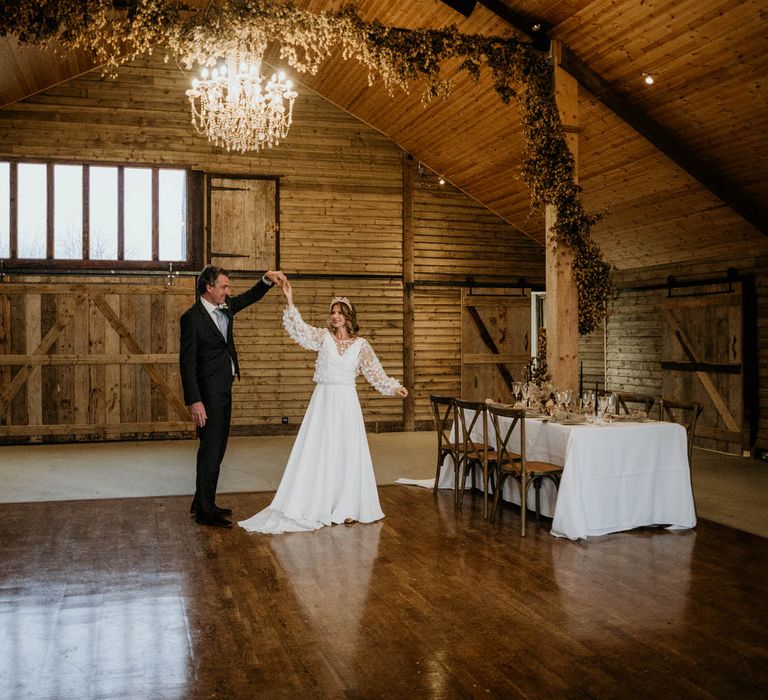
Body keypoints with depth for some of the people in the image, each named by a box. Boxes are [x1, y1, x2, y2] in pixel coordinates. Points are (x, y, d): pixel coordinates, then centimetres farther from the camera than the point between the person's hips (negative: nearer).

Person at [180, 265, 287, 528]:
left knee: (217, 447, 15)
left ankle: (202, 502, 27)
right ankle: (205, 511, 4)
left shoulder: (225, 306, 7)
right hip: (208, 392, -9)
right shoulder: (192, 317, -16)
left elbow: (251, 297, 22)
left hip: (224, 389, 9)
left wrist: (268, 279, 2)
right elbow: (187, 362, -18)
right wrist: (194, 402, -21)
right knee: (210, 448, -4)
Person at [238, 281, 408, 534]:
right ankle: (318, 505, 10)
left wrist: (394, 388, -5)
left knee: (347, 452, 3)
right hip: (323, 400, 0)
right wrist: (290, 300, -18)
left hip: (347, 402, 0)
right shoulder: (323, 337, 2)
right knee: (318, 451, 1)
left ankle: (345, 507, 13)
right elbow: (299, 328, -10)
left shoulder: (360, 344, 3)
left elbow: (375, 372, 6)